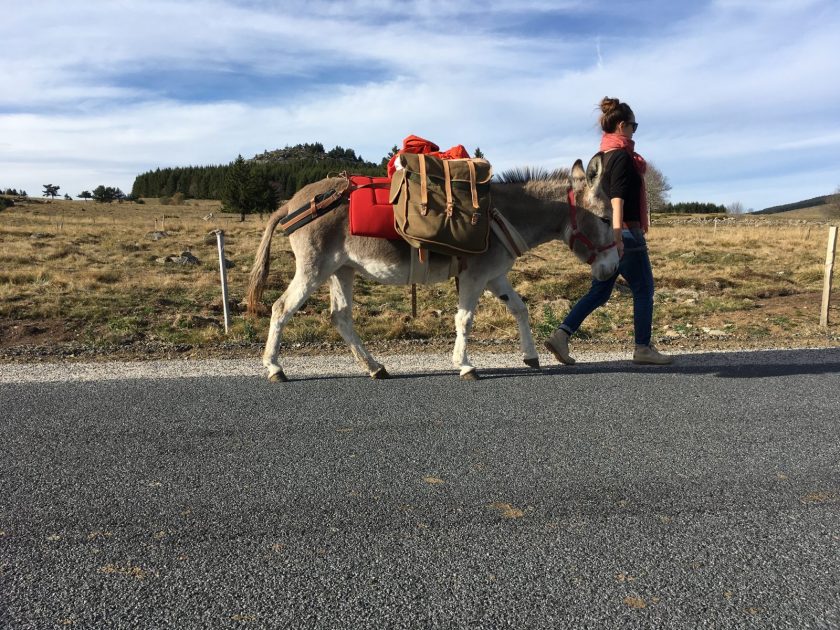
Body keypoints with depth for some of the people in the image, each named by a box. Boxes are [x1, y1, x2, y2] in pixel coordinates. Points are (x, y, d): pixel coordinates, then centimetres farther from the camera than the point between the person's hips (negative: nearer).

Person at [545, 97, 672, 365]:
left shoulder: (600, 157, 15)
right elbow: (618, 198, -23)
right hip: (626, 233, -9)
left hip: (604, 232, 9)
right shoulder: (623, 156, -12)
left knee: (600, 291, 11)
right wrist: (618, 236, -28)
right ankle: (643, 348, 15)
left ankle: (561, 334, -1)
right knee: (643, 289, 6)